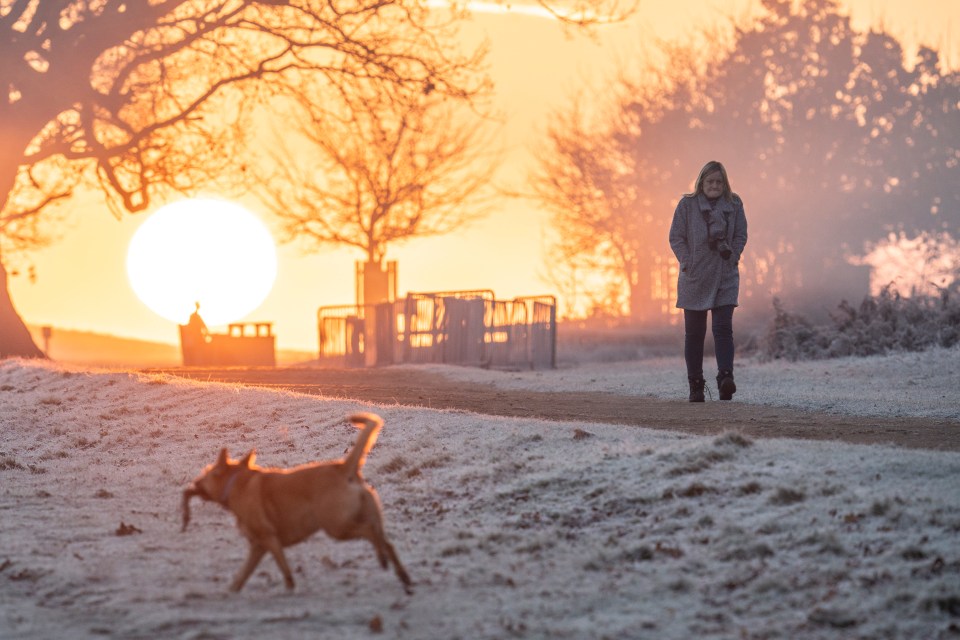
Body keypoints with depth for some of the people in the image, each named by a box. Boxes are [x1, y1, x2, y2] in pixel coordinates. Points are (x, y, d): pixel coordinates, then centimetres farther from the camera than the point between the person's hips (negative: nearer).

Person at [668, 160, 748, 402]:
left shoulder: (734, 204, 4)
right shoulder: (687, 204, -2)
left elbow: (741, 235, 8)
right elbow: (676, 237, -2)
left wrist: (731, 256, -6)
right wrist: (687, 264, -10)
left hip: (725, 278, 0)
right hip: (694, 278, 0)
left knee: (723, 328, -13)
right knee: (694, 332, 4)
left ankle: (725, 377, -21)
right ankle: (695, 385, 11)